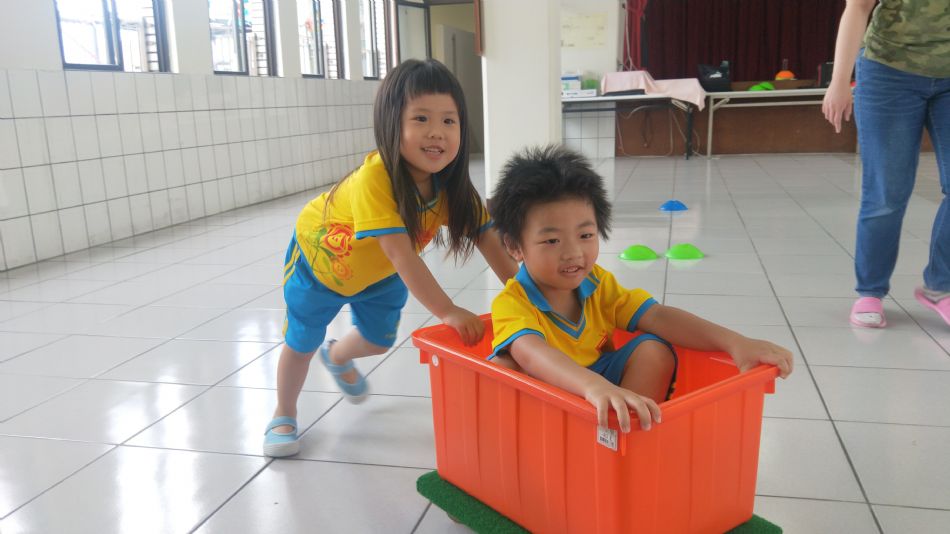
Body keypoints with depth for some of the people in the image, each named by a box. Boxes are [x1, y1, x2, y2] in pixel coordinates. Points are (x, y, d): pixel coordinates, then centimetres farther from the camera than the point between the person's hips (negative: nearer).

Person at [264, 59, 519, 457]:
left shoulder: (453, 185, -25)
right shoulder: (375, 178, -43)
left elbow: (487, 237, -22)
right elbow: (401, 252, -47)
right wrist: (447, 311, -50)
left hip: (379, 272, 5)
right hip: (319, 258, -5)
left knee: (379, 341, 18)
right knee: (302, 343, 10)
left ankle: (337, 356, 53)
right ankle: (284, 416, 37)